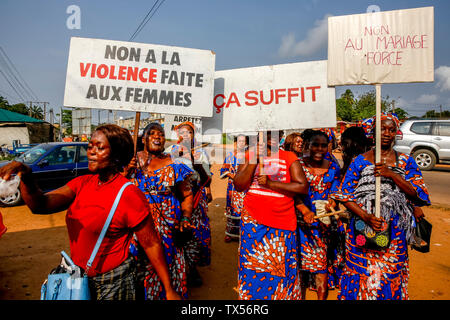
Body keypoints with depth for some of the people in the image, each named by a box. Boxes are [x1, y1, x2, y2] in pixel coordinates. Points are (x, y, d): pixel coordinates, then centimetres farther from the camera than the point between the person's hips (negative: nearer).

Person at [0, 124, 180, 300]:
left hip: (112, 284, -6)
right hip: (78, 278, 6)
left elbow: (151, 245, -18)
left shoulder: (130, 195, -21)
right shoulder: (82, 183, -1)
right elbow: (41, 205, -12)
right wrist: (26, 178, -32)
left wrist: (169, 290, -14)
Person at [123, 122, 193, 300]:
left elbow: (186, 195, 4)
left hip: (167, 226, 0)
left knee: (164, 266, 4)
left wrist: (185, 219, -8)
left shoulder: (173, 164, 2)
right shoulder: (132, 160, 5)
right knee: (138, 266, 4)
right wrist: (126, 171, -11)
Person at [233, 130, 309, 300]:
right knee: (253, 269, 7)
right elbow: (239, 186, -2)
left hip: (282, 223, -1)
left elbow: (303, 187, -7)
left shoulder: (289, 157, 4)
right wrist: (255, 159, -10)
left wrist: (270, 184, -13)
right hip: (253, 221, 1)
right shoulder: (250, 155, 8)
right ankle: (251, 295, 27)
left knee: (281, 270, 8)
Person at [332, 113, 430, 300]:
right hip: (362, 230, -1)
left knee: (391, 275, 6)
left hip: (395, 232, 1)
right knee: (361, 274, 4)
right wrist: (366, 216, -15)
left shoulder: (406, 162, 6)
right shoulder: (360, 161, 2)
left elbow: (418, 194, -3)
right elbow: (345, 195, -2)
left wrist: (392, 175, -16)